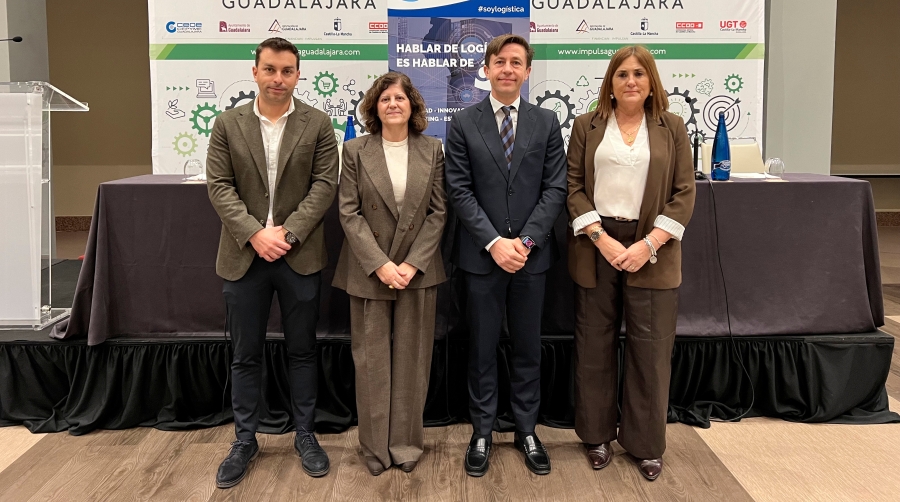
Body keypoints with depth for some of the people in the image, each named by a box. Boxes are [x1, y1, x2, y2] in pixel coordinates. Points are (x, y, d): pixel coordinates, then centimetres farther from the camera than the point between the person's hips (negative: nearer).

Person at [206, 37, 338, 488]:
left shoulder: (317, 124, 1)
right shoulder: (228, 124, 4)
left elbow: (324, 184, -5)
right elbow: (219, 186, -2)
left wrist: (288, 233, -14)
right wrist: (255, 233, -14)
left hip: (300, 255, 0)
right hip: (244, 255, 1)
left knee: (301, 350, 10)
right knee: (246, 353, 10)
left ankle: (305, 435, 25)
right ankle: (244, 441, 23)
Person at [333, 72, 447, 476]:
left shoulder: (432, 150, 3)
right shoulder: (355, 151, 0)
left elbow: (438, 212, 1)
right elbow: (349, 213, -4)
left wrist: (412, 264, -10)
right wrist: (380, 264, -13)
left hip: (418, 269, 1)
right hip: (369, 270, -1)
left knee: (412, 357, 7)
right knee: (372, 358, 5)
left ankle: (406, 441, 21)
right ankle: (375, 444, 19)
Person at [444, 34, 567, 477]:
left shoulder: (546, 122, 5)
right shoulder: (463, 123, 1)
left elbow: (555, 188, 0)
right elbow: (459, 191, -4)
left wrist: (525, 240, -12)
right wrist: (494, 242, -14)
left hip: (531, 254, 2)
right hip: (482, 255, -1)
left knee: (528, 348, 11)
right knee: (482, 349, 8)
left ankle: (526, 431, 25)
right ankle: (482, 432, 22)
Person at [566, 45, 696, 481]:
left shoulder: (672, 127, 5)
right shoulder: (587, 125, 6)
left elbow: (684, 192, 0)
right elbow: (574, 187, 1)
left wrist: (649, 244, -11)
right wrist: (601, 238, -12)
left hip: (651, 250, 0)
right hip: (596, 245, 0)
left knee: (651, 348, 4)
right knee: (594, 345, 7)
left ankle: (647, 443, 19)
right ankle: (597, 435, 24)